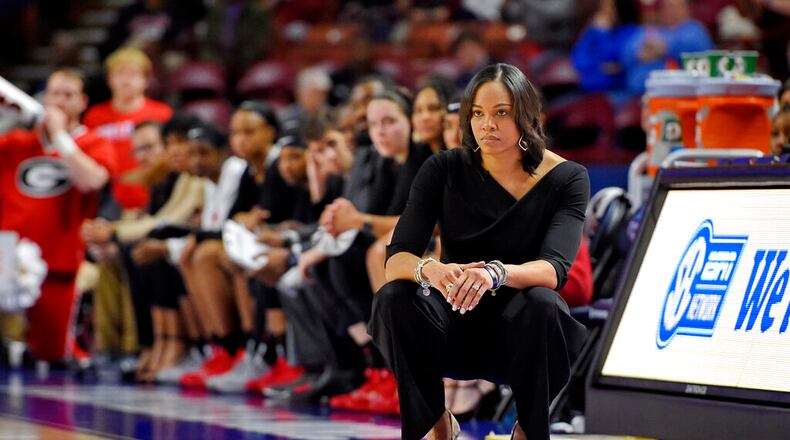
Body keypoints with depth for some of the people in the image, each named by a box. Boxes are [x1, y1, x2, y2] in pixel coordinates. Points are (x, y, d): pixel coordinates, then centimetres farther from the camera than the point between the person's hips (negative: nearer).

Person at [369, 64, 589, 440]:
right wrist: (432, 270, -40)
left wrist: (494, 274, -45)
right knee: (394, 298, -28)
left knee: (542, 304, -35)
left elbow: (554, 269, -24)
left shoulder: (565, 179, -9)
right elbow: (396, 260, -15)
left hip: (519, 332, -1)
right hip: (455, 328, 2)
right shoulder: (444, 170, -6)